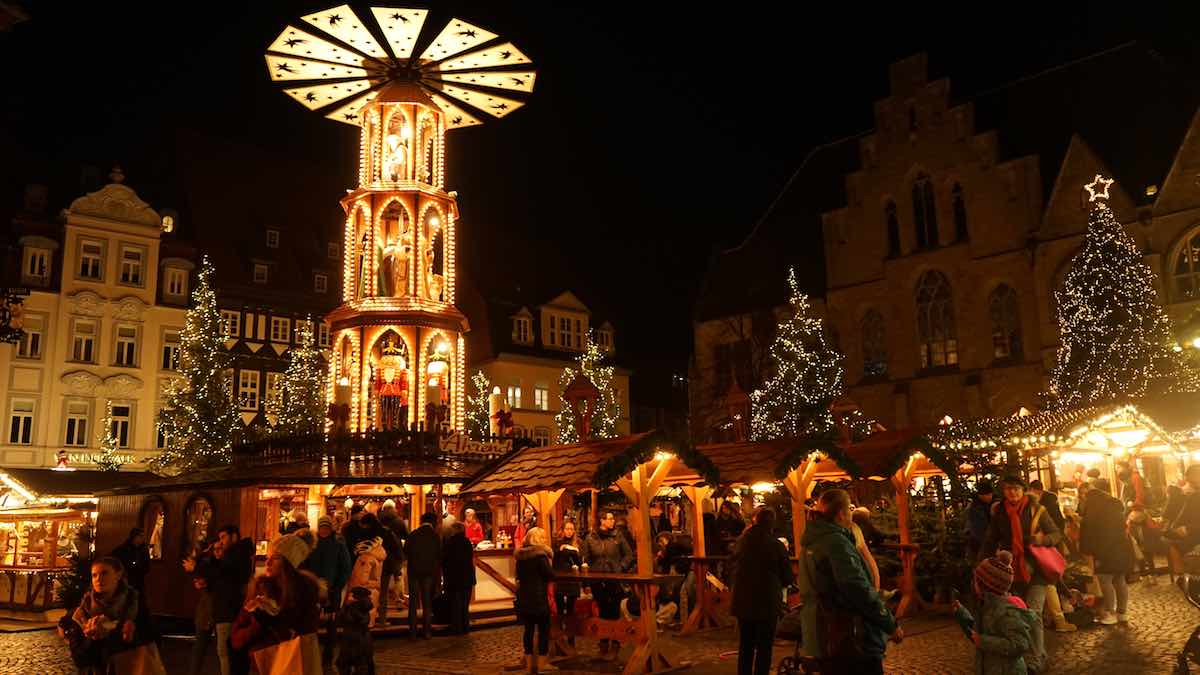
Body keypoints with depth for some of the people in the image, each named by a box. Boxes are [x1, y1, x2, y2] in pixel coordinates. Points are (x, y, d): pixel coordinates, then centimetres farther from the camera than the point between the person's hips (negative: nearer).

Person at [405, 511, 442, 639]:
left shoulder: (413, 534, -6)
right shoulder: (435, 536, -7)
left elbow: (406, 552, 0)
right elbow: (439, 556, -3)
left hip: (414, 571, 0)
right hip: (429, 572, 0)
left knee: (413, 601, 10)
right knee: (427, 602, 8)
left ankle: (413, 630, 11)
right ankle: (427, 631, 9)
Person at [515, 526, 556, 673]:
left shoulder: (520, 555, 7)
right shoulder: (540, 555, -14)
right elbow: (551, 575, -13)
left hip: (524, 597, 7)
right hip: (539, 597, -7)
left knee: (529, 629, 11)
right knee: (543, 629, 3)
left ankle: (529, 663, 16)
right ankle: (542, 663, 5)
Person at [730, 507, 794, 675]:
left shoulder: (741, 542, -4)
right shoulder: (776, 546, -15)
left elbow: (733, 563, 13)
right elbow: (788, 578, -6)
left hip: (743, 601, 4)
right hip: (768, 603, -4)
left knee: (745, 646, 16)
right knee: (764, 647, 5)